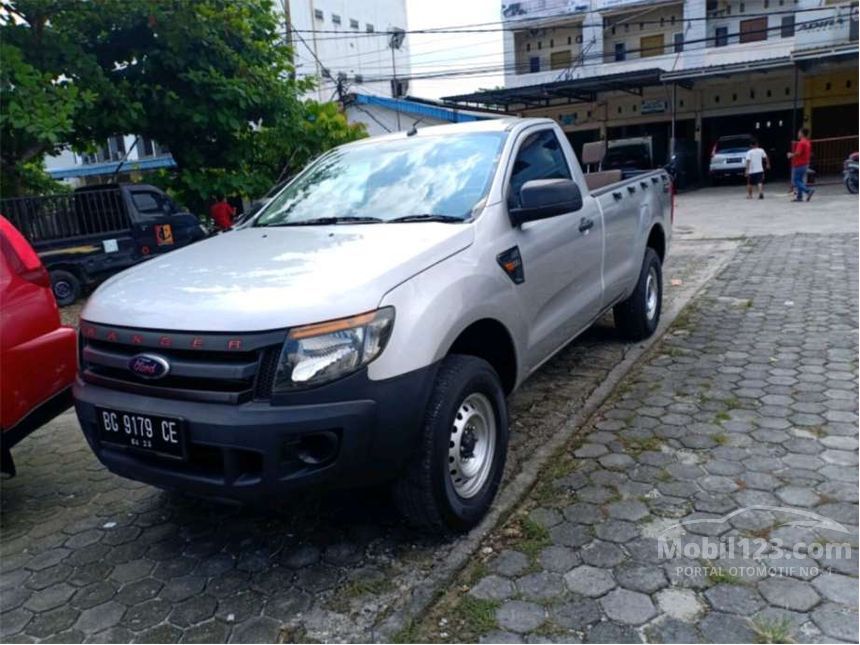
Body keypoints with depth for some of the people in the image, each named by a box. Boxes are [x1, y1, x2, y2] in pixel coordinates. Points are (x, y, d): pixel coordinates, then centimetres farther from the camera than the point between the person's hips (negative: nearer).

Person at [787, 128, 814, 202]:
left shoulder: (801, 143, -17)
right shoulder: (808, 143, 13)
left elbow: (798, 153, -27)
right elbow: (810, 153, 20)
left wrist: (791, 155, -8)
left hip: (799, 165, -9)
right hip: (805, 164, 9)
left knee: (795, 181, -6)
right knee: (800, 180, 13)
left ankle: (808, 190, -20)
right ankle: (799, 197, 12)